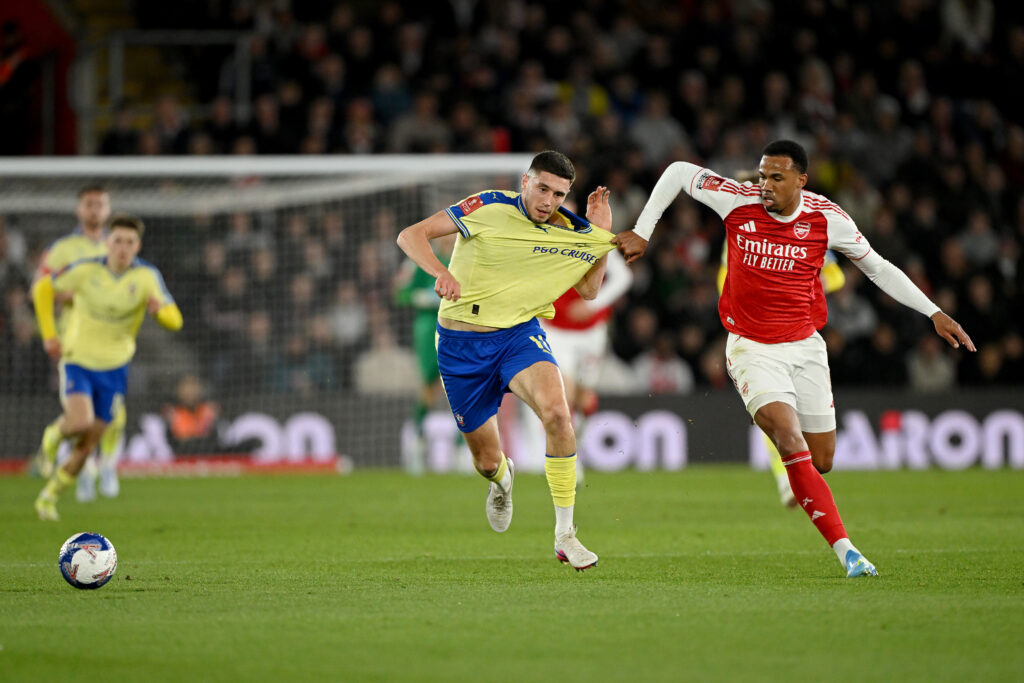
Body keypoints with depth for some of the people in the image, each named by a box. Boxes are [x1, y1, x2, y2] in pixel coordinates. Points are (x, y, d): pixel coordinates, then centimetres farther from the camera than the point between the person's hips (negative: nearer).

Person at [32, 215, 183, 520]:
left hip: (114, 368, 2)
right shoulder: (86, 270, -14)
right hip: (78, 360, -2)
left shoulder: (147, 276, -12)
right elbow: (43, 288, 0)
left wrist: (160, 309, -40)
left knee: (87, 446, 5)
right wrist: (49, 334, -8)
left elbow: (175, 321, -17)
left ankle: (49, 495, 27)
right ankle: (58, 432, 9)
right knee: (81, 422, -27)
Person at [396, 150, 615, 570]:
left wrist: (602, 236, -2)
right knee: (487, 461, 6)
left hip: (520, 334, 1)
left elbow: (589, 289, 13)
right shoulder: (488, 208, -11)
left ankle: (565, 535, -22)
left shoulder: (570, 232, 0)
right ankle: (502, 479, 50)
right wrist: (441, 271, -32)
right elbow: (410, 236, -13)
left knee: (557, 412, -31)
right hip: (460, 344, -1)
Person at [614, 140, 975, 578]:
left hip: (804, 345, 3)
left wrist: (934, 313, 2)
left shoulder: (827, 218, -7)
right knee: (790, 441, -23)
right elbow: (679, 172, 4)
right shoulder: (737, 202, -11)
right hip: (751, 348, -3)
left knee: (822, 460, 5)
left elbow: (878, 268, 5)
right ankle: (845, 550, -27)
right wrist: (641, 233, 2)